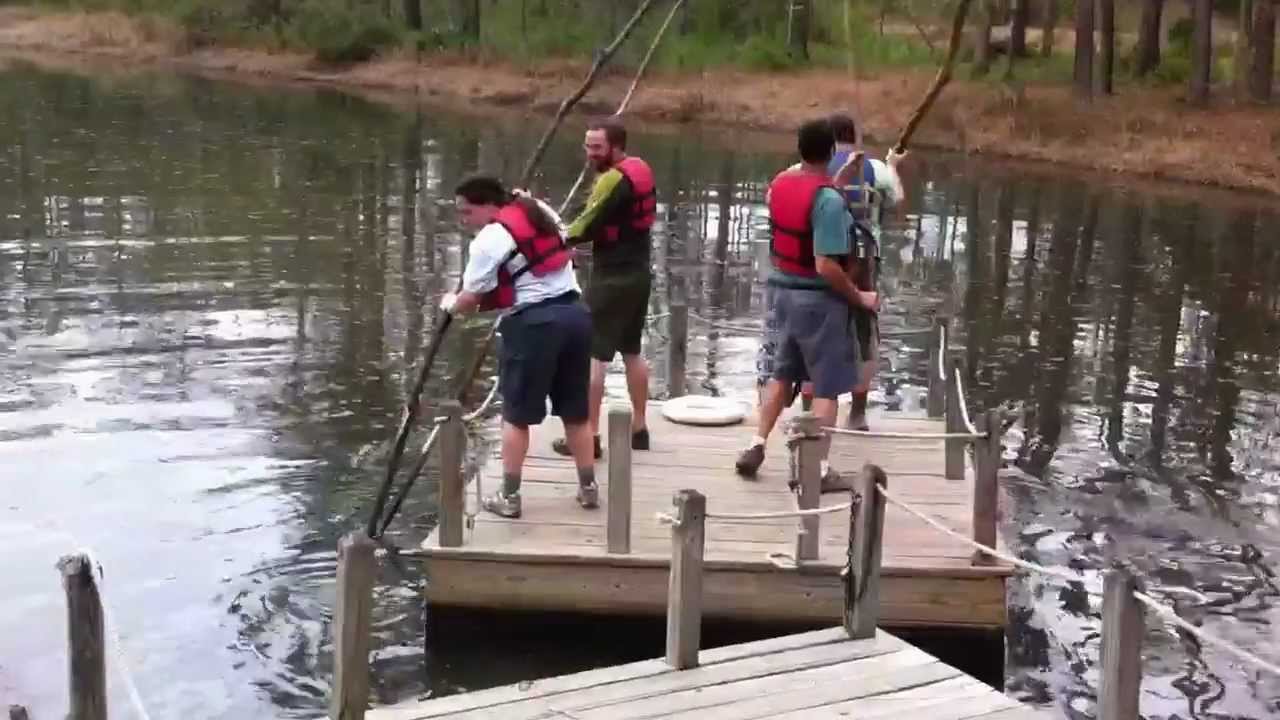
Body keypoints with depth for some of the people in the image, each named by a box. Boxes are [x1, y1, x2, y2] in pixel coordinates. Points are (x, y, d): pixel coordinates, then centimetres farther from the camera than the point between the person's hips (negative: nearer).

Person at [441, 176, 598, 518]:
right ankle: (588, 488, 21)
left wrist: (450, 305, 15)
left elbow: (470, 299, -7)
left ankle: (509, 496, 10)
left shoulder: (489, 239, -10)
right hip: (576, 314, 7)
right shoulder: (541, 212, 11)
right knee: (575, 411, 15)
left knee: (516, 414, 6)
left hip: (534, 322, -7)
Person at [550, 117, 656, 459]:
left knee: (592, 354, -4)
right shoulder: (640, 170, 10)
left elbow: (588, 226, -20)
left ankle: (589, 436, -2)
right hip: (638, 273, 10)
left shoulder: (614, 179, -18)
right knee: (632, 351, 18)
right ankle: (639, 428, 25)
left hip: (612, 278, -10)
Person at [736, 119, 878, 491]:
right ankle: (819, 469, 5)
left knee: (783, 372, 22)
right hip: (818, 298, -7)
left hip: (784, 290, 7)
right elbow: (826, 266, -25)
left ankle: (756, 447, 25)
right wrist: (859, 297, -13)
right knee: (827, 385, 3)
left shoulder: (780, 183, -1)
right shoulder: (829, 199, -23)